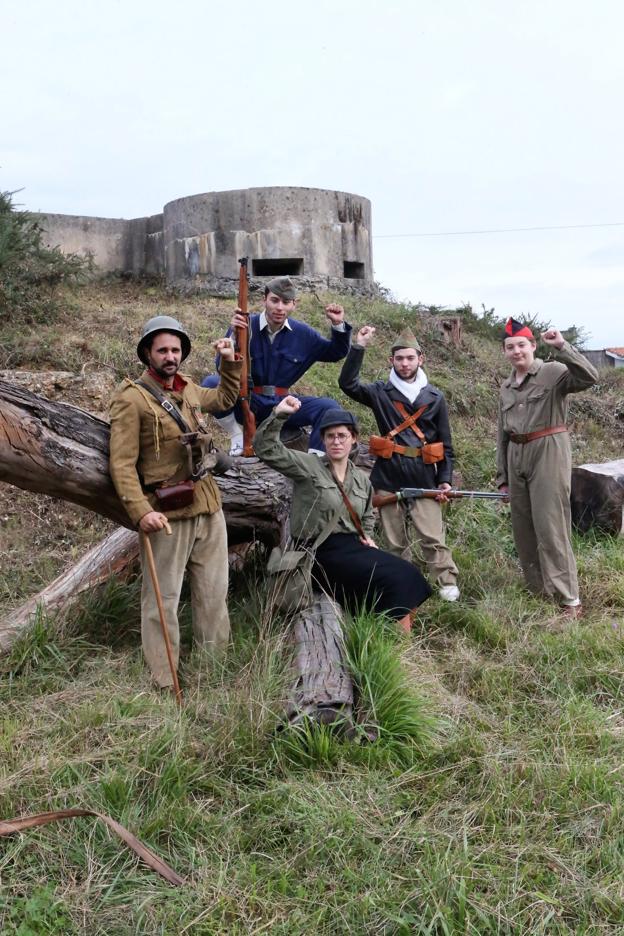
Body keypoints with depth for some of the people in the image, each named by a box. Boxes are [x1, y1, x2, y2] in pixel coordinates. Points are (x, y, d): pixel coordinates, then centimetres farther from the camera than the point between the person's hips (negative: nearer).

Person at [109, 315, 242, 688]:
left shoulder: (188, 388, 11)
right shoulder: (132, 398, -10)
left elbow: (225, 398, 34)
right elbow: (122, 464, -14)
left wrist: (230, 362, 21)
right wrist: (141, 511, -24)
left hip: (209, 506, 7)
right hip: (167, 512, -7)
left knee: (215, 591, 14)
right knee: (163, 598, -1)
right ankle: (164, 682, 8)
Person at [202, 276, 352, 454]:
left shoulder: (303, 334, 1)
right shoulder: (245, 327, -9)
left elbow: (336, 353, 14)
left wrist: (338, 325, -4)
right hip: (245, 402, -2)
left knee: (328, 406, -18)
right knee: (211, 384, -30)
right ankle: (237, 437, -11)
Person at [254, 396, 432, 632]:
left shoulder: (362, 479, 14)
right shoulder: (308, 466, -3)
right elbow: (266, 449, -16)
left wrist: (367, 537, 13)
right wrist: (278, 415, -29)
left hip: (353, 547, 7)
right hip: (322, 551, -6)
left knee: (405, 573, -13)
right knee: (388, 579, -22)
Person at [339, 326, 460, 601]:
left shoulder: (435, 397, 7)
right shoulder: (380, 392, 5)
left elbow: (445, 443, 9)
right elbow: (347, 383, -12)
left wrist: (445, 479, 2)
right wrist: (359, 347, -16)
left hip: (424, 480, -1)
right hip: (389, 478, 1)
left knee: (432, 537, -5)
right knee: (396, 541, 8)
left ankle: (447, 584, 3)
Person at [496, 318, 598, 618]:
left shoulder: (554, 372, -4)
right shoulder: (506, 387, 15)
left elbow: (589, 377, -23)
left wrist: (562, 347, -27)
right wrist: (502, 476, 16)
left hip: (548, 453, -7)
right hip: (516, 456, 7)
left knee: (550, 526, -9)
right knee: (523, 528, 11)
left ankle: (569, 597, -2)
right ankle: (538, 588, 24)